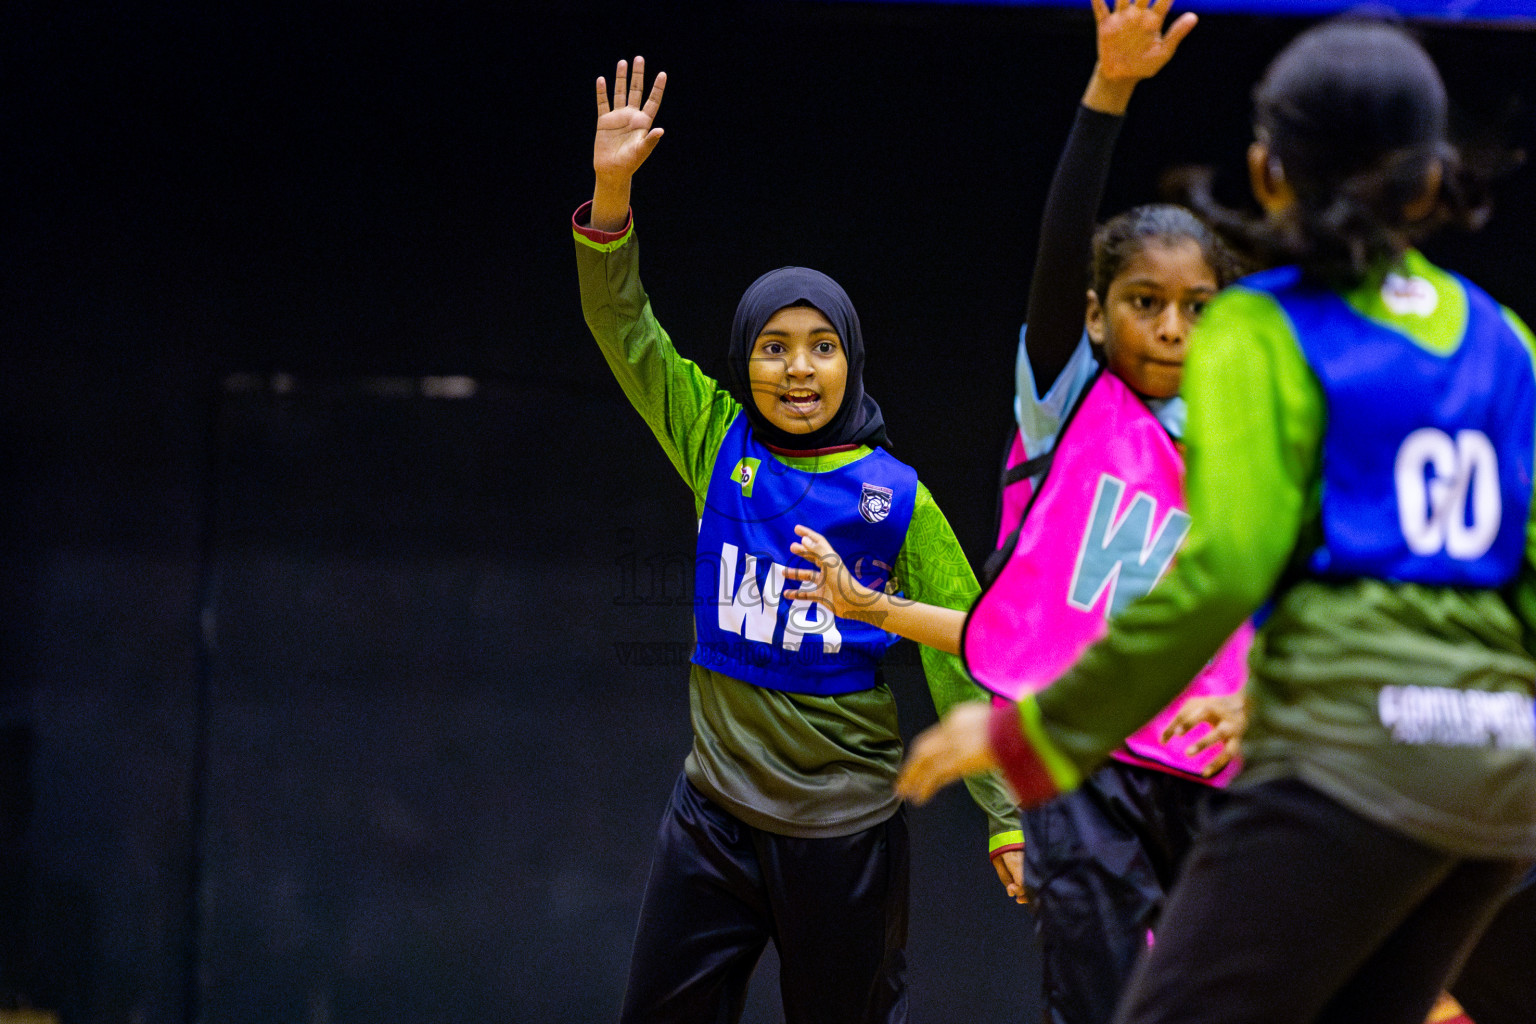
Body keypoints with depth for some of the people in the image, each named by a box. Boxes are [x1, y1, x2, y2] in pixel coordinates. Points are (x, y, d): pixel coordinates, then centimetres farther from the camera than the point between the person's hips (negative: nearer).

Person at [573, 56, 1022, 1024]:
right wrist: (611, 191, -19)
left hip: (845, 825, -2)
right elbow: (624, 325, -5)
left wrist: (1008, 817, -8)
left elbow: (960, 661, -4)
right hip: (717, 808, 3)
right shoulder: (719, 445, 2)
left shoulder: (898, 498, -5)